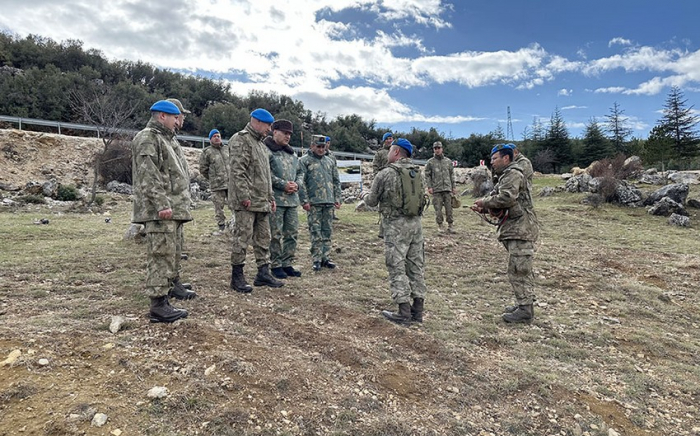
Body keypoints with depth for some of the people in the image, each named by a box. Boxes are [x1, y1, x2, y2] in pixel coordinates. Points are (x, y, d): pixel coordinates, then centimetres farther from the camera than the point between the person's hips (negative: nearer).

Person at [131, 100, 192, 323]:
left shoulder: (162, 138, 26)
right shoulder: (148, 138, -7)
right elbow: (148, 176, -18)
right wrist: (162, 204, -24)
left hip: (170, 210, 11)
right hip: (160, 212, -11)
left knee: (169, 256, 12)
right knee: (161, 256, -9)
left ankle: (163, 301, 20)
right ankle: (158, 306, -4)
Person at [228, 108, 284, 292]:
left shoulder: (260, 144, 23)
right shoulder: (240, 140, -7)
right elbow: (237, 171, -17)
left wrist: (271, 197, 20)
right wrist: (244, 195, -22)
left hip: (262, 201, 9)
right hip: (246, 202, -9)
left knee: (263, 239, 11)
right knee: (242, 238, -4)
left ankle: (263, 273, 19)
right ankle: (237, 277, 5)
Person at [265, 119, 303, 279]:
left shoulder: (292, 153, 19)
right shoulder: (267, 151, -5)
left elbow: (299, 172, 22)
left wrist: (296, 184, 2)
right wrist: (283, 184, -15)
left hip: (292, 199, 7)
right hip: (275, 198, -7)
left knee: (292, 233, 9)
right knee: (276, 234, -2)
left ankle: (287, 264, 20)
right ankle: (276, 265, 10)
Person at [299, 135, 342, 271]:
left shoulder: (330, 161, 17)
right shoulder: (304, 161, 1)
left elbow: (336, 181, 18)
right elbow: (301, 182, -5)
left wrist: (337, 198, 10)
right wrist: (304, 200, -12)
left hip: (329, 202, 5)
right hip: (313, 202, -5)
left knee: (328, 231, 7)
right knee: (315, 232, -3)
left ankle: (326, 257, 15)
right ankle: (317, 259, 3)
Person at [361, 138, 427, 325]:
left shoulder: (385, 174, -9)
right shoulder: (417, 172, 8)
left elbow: (372, 201, -1)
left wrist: (365, 194, 22)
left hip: (396, 225, -6)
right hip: (416, 223, 6)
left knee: (397, 267, 1)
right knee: (415, 266, 11)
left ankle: (404, 313, 3)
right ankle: (417, 310, 18)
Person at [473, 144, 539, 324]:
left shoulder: (513, 174, -10)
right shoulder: (506, 176, 23)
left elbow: (506, 198, -26)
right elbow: (502, 205, 20)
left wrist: (485, 201, -13)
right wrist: (483, 208, 4)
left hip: (521, 229, -11)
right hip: (515, 229, 11)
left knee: (518, 270, -7)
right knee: (521, 270, 15)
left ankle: (525, 310, -1)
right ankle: (524, 304, 25)